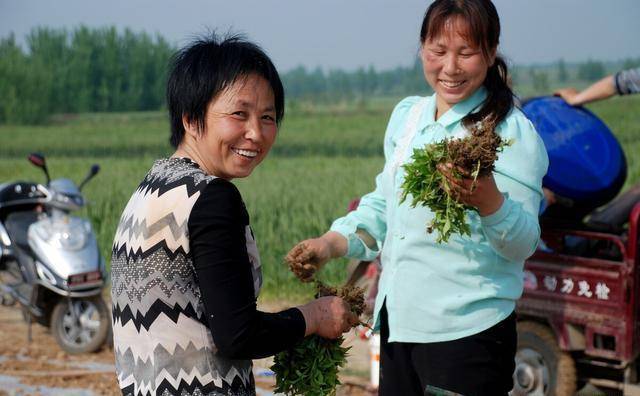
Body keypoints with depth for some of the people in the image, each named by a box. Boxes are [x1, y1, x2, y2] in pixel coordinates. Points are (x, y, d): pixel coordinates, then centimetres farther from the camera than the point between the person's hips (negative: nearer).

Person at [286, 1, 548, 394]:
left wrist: (488, 201, -34)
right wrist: (333, 243, 1)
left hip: (467, 333, -6)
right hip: (397, 322, 6)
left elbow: (524, 243, -15)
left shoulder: (511, 131, -11)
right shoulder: (407, 115, 8)